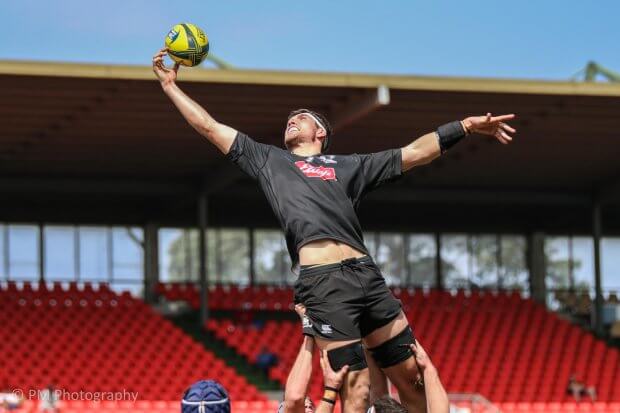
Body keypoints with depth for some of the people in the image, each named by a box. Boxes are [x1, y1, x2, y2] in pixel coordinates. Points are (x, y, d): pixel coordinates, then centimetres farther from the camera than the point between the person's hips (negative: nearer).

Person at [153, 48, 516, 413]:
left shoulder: (349, 165, 27)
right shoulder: (268, 160, 25)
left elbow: (414, 153, 27)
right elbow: (209, 126, 28)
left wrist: (466, 126, 22)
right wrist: (170, 85, 29)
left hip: (366, 273, 3)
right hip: (322, 282, -3)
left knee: (413, 377, 1)